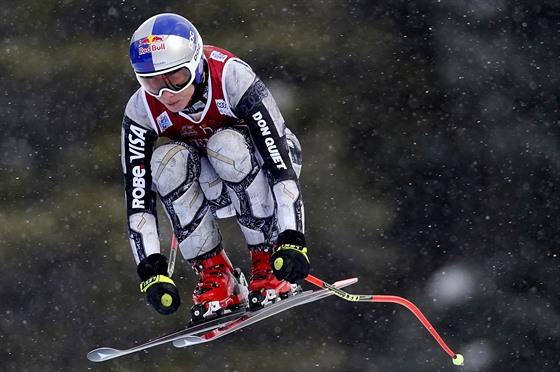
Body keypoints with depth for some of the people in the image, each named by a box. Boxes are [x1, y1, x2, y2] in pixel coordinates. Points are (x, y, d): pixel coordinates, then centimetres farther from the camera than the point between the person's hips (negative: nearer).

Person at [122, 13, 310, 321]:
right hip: (212, 188, 3)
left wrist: (291, 241, -42)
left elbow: (281, 165, -34)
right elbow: (138, 200, -21)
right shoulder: (141, 112, -22)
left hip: (263, 165, -3)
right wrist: (151, 270, -30)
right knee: (167, 159, -30)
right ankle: (214, 274, -20)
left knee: (226, 145, -35)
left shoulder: (231, 79, -32)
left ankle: (267, 259, -20)